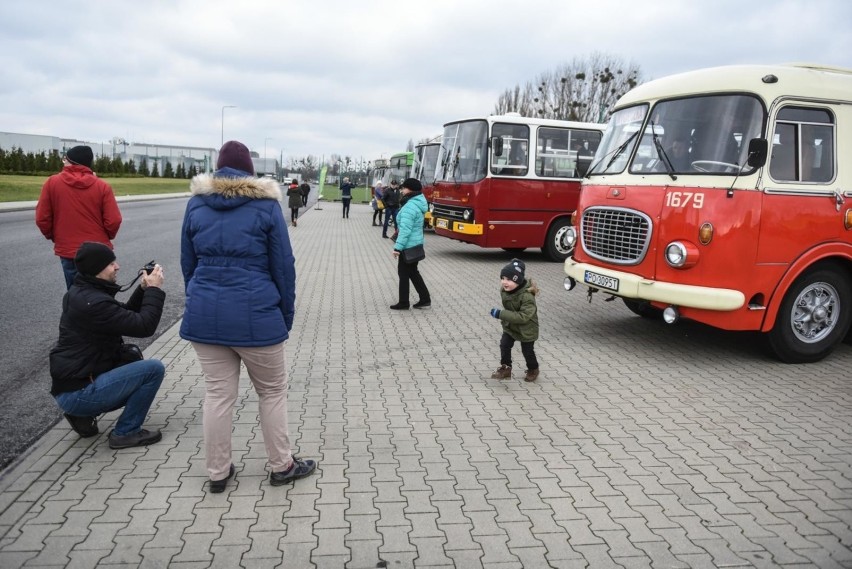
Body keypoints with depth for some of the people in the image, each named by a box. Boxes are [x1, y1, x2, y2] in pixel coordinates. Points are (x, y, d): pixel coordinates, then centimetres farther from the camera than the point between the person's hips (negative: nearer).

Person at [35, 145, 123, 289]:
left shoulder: (52, 183, -5)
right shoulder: (102, 186, -7)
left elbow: (42, 219, -3)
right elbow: (113, 221, -10)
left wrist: (53, 237, 16)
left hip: (68, 251, 0)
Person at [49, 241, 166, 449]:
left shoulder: (82, 292, 9)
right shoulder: (94, 303, -22)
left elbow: (126, 316, 18)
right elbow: (144, 326, -23)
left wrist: (144, 289, 5)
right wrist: (154, 289, -13)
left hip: (70, 382, 10)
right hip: (77, 392, -10)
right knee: (154, 369, -14)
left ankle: (84, 414, 16)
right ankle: (125, 433, -3)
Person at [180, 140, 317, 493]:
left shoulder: (196, 203, 7)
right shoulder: (265, 203, -4)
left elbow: (187, 263, 11)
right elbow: (283, 265, -3)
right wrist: (286, 315, 5)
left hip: (205, 315, 4)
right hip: (254, 315, -3)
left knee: (217, 393, 11)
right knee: (272, 391, 12)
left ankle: (217, 473, 21)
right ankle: (281, 466, 23)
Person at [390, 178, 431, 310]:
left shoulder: (410, 206, -22)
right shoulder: (418, 203, 9)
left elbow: (405, 229, -27)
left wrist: (398, 247, -26)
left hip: (408, 245, -10)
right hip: (416, 243, 10)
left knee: (403, 273, 3)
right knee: (413, 272, 18)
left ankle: (403, 303, 12)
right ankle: (425, 299, 21)